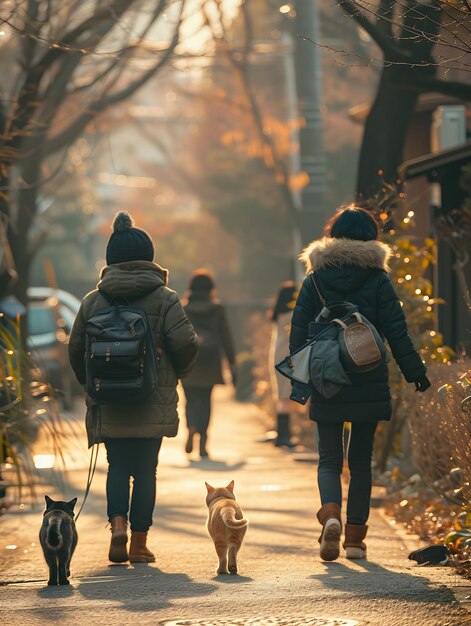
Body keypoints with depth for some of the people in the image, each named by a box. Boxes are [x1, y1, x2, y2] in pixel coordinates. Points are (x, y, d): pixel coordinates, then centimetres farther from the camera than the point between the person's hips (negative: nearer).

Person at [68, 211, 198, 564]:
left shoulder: (93, 301, 2)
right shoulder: (164, 299, -4)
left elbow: (76, 349, 7)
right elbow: (185, 343, -11)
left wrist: (91, 383, 23)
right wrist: (179, 372, 10)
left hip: (109, 403, 2)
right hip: (153, 403, -1)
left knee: (118, 467, 11)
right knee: (145, 470, 5)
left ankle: (118, 522, -13)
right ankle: (139, 544, 6)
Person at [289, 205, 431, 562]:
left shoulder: (315, 279, 1)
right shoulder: (378, 280, -3)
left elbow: (299, 330, 1)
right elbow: (396, 332, -4)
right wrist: (415, 371, 4)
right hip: (369, 385, 0)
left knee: (329, 459, 7)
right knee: (361, 460, 10)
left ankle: (331, 515, -21)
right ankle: (355, 537, 9)